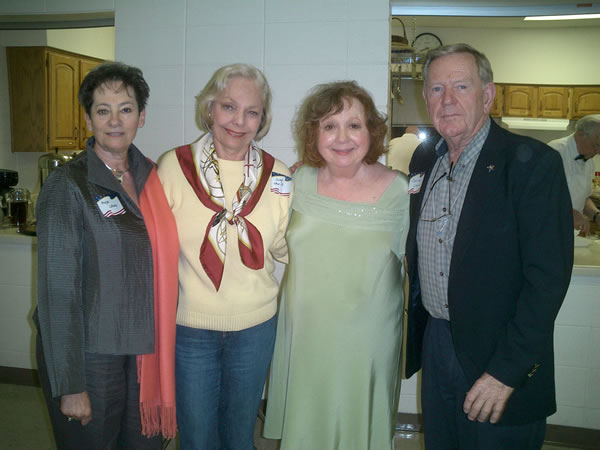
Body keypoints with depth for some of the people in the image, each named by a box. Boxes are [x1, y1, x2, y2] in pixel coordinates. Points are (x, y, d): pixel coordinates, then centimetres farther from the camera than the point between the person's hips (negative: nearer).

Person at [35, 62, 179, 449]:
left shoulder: (151, 177, 2)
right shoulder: (67, 186, -14)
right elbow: (57, 290, -15)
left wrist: (163, 344, 5)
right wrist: (69, 384, -15)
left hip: (148, 349, 5)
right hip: (90, 354, -5)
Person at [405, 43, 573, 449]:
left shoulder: (532, 162, -14)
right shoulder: (423, 162, 6)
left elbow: (549, 276, -18)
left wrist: (507, 370, -20)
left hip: (499, 360, -5)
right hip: (435, 346, 6)